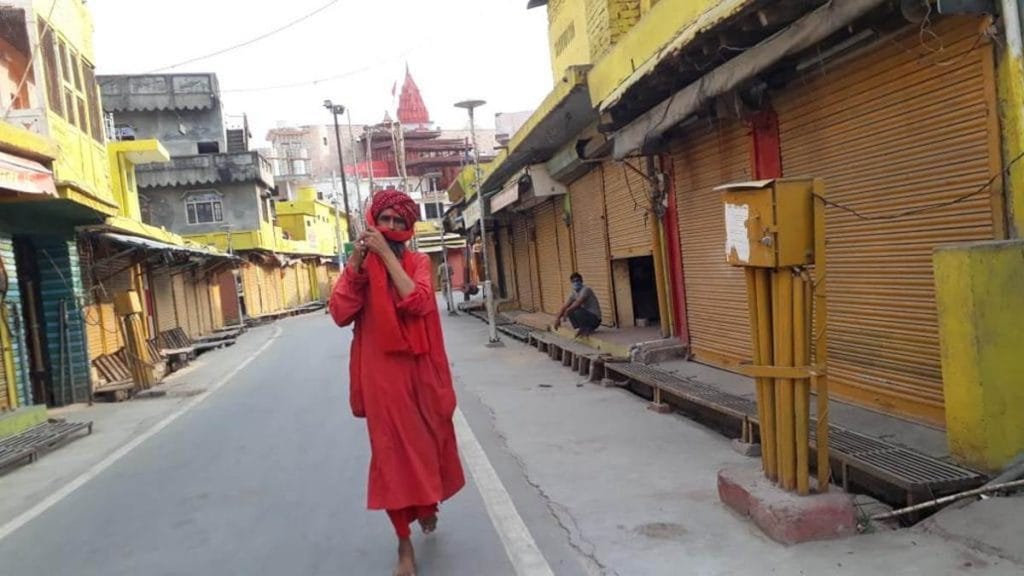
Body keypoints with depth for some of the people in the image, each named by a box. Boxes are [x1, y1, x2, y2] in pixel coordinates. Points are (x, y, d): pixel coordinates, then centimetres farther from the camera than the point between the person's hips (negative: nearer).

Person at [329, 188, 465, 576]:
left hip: (421, 371, 1)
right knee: (393, 451, 0)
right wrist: (356, 263, -20)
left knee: (428, 441, 16)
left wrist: (386, 254, -20)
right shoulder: (360, 264, 2)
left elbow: (417, 303, -20)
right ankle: (404, 543, 12)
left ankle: (428, 503, 47)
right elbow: (341, 314, -13)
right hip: (382, 373, -1)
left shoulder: (418, 262, 1)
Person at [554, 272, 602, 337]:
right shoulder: (574, 293, 7)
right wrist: (558, 318, -5)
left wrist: (567, 311, -16)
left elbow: (578, 303, -29)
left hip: (595, 318, -9)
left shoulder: (586, 289, -18)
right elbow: (565, 306, 5)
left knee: (577, 310, -30)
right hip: (587, 316, 9)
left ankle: (586, 329, -8)